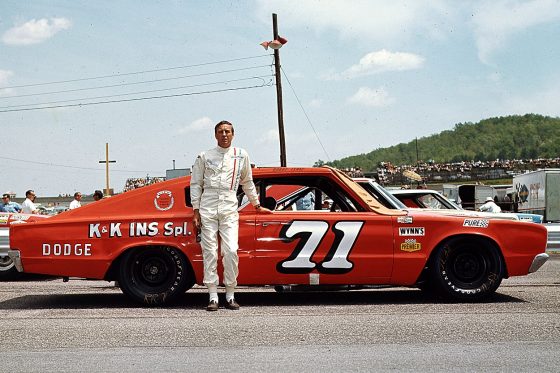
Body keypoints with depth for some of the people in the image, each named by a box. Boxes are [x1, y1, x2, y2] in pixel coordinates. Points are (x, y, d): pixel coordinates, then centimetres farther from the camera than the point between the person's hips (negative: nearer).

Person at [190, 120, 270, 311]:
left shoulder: (241, 156, 13)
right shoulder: (204, 157, 10)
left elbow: (247, 183, 25)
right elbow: (195, 184, 11)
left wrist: (257, 205, 28)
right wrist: (196, 211, 3)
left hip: (230, 207, 0)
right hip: (208, 206, 0)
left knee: (231, 251, -10)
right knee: (209, 251, -3)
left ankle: (230, 295, 0)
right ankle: (213, 297, 0)